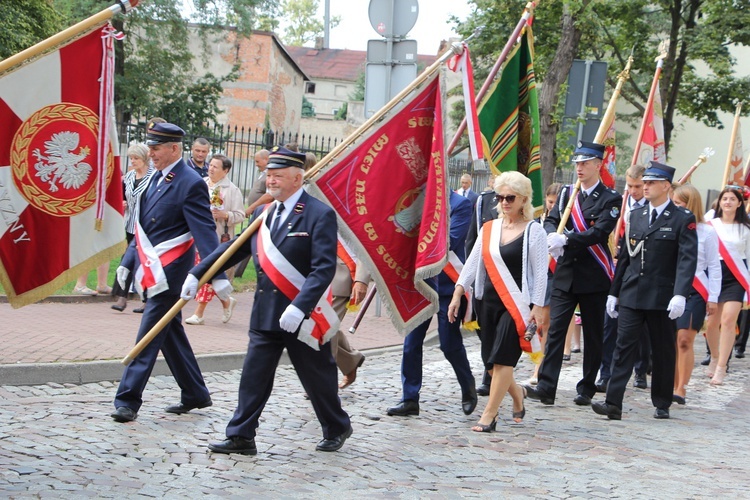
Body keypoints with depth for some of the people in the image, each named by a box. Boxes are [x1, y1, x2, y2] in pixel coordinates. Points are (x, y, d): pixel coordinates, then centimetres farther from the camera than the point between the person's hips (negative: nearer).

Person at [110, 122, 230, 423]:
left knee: (149, 337, -8)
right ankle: (195, 395, 25)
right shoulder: (156, 178, 12)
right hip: (153, 271, 9)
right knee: (171, 334, 15)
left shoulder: (191, 184, -14)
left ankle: (128, 401, -4)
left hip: (168, 273, -9)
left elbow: (205, 233, -19)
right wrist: (127, 262, 16)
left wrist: (218, 276, -24)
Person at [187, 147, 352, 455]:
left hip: (303, 314, -6)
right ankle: (241, 437, 7)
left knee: (317, 377, 8)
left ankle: (337, 429, 27)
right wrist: (198, 273, 13)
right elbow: (236, 248, 18)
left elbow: (324, 268, -19)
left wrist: (299, 307, -28)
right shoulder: (264, 213, 10)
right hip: (266, 313, 6)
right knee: (254, 375, 2)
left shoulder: (320, 215, -12)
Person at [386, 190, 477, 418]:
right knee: (411, 343, 3)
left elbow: (449, 241, -18)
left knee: (450, 343, 2)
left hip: (447, 284, -5)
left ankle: (468, 388, 26)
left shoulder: (460, 204, -8)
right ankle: (410, 399, 11)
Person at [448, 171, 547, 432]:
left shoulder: (534, 230, -4)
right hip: (490, 301, 5)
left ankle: (489, 414, -4)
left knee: (502, 358, -10)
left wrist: (537, 307, -10)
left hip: (517, 303, -5)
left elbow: (540, 272, -5)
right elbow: (472, 264, 11)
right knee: (490, 360, 6)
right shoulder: (489, 229, 10)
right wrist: (457, 294, 5)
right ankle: (516, 392, 33)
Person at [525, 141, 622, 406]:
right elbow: (550, 220, 4)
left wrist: (566, 240, -26)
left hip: (594, 276, -4)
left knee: (593, 334, 5)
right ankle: (546, 387, -9)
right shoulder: (566, 193, 12)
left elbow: (599, 232, -17)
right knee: (555, 328, -5)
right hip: (565, 273, 4)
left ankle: (587, 389, 15)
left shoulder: (610, 199, -4)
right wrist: (552, 235, -18)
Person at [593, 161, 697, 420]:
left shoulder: (683, 219, -5)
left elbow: (687, 260, -13)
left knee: (663, 352, 7)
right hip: (631, 295, 4)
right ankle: (613, 403, -7)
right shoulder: (635, 216, 12)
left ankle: (662, 404, 20)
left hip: (661, 298, -4)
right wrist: (614, 292, 13)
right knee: (624, 347, -3)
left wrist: (680, 295, -25)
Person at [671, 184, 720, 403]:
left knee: (685, 340, -6)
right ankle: (672, 387, 10)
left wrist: (713, 298, -3)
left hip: (694, 290, -3)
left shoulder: (706, 231, -3)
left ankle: (680, 389, -4)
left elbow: (714, 267, 0)